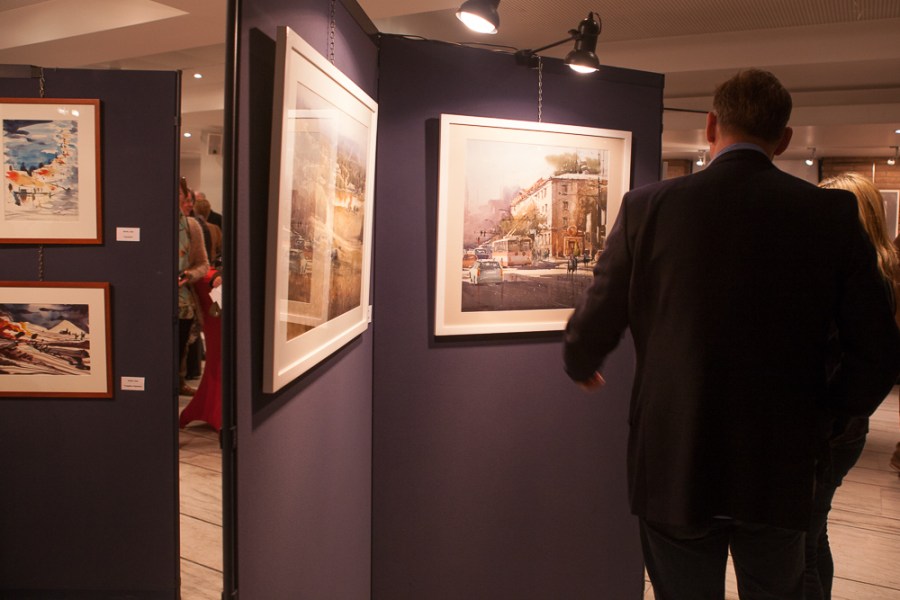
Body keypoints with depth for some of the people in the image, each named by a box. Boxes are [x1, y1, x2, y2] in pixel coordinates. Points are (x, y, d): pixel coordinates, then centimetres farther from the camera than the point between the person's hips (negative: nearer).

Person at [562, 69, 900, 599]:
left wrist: (582, 367, 17)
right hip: (781, 474, 2)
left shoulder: (649, 206, -10)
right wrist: (829, 411, 15)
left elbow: (593, 330, -5)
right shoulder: (831, 213, -6)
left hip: (674, 469, -1)